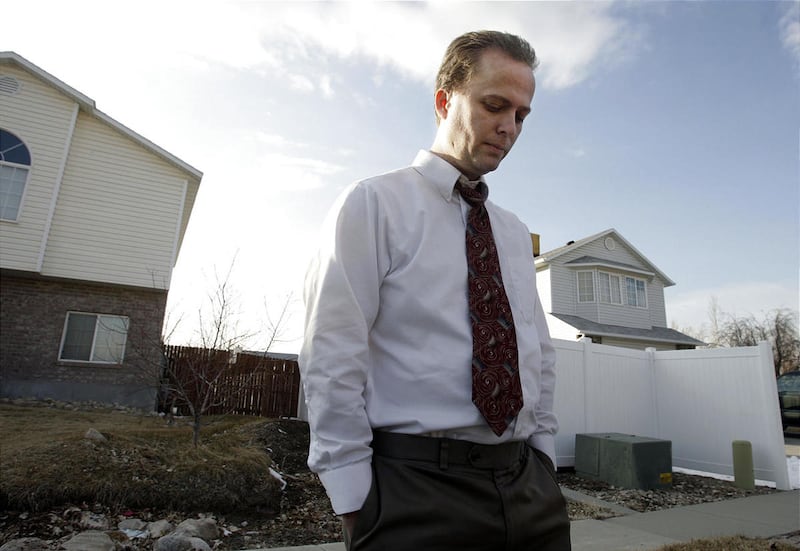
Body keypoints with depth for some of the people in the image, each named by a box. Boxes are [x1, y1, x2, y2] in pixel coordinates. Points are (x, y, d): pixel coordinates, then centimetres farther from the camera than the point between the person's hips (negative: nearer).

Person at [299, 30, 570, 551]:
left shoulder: (516, 233, 13)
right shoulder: (374, 203, -6)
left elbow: (540, 355, 17)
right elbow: (331, 358, -11)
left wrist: (542, 461, 10)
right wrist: (357, 502, -12)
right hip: (415, 488, -5)